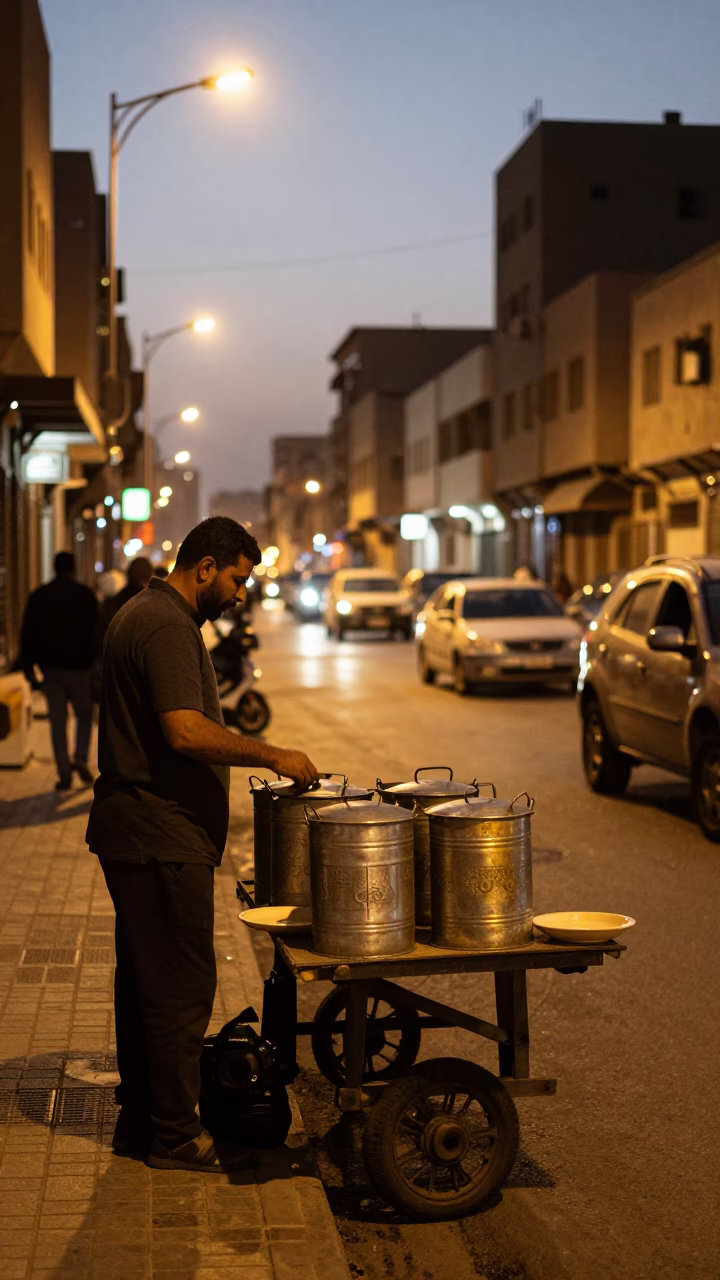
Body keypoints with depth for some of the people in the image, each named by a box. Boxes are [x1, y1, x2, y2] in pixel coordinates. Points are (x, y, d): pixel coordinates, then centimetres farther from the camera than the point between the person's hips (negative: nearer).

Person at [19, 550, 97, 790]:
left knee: (58, 721, 6)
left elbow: (28, 634, 5)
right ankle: (80, 757, -5)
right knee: (84, 714, 14)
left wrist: (28, 667, 9)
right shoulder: (85, 595, -4)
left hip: (51, 667, 2)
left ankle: (64, 774, 3)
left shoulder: (39, 596, 4)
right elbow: (95, 631, -6)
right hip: (79, 666, -2)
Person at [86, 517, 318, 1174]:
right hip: (162, 838, -11)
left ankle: (140, 1119, 25)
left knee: (145, 980, 16)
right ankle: (175, 1134, 5)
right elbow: (187, 731, -28)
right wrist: (271, 755, -20)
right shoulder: (166, 627, -17)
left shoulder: (146, 614, 17)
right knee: (181, 985, -3)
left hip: (138, 831, 11)